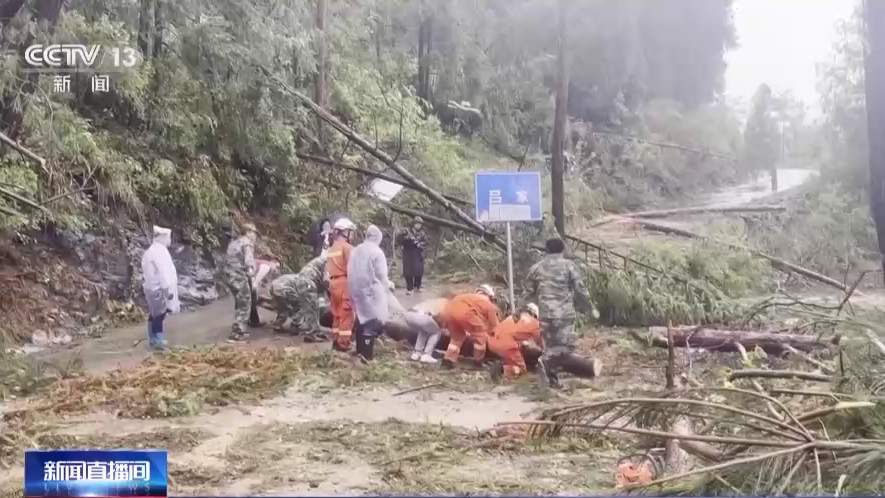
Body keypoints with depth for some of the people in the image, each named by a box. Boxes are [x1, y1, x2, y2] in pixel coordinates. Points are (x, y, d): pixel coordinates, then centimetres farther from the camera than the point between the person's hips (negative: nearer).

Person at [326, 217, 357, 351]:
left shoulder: (331, 249, 18)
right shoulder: (347, 247, -8)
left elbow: (328, 268, 17)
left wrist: (328, 282, 18)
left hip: (333, 283, 8)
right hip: (345, 282, -8)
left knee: (337, 314, 15)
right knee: (346, 314, -6)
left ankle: (336, 340, 18)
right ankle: (343, 342, -7)